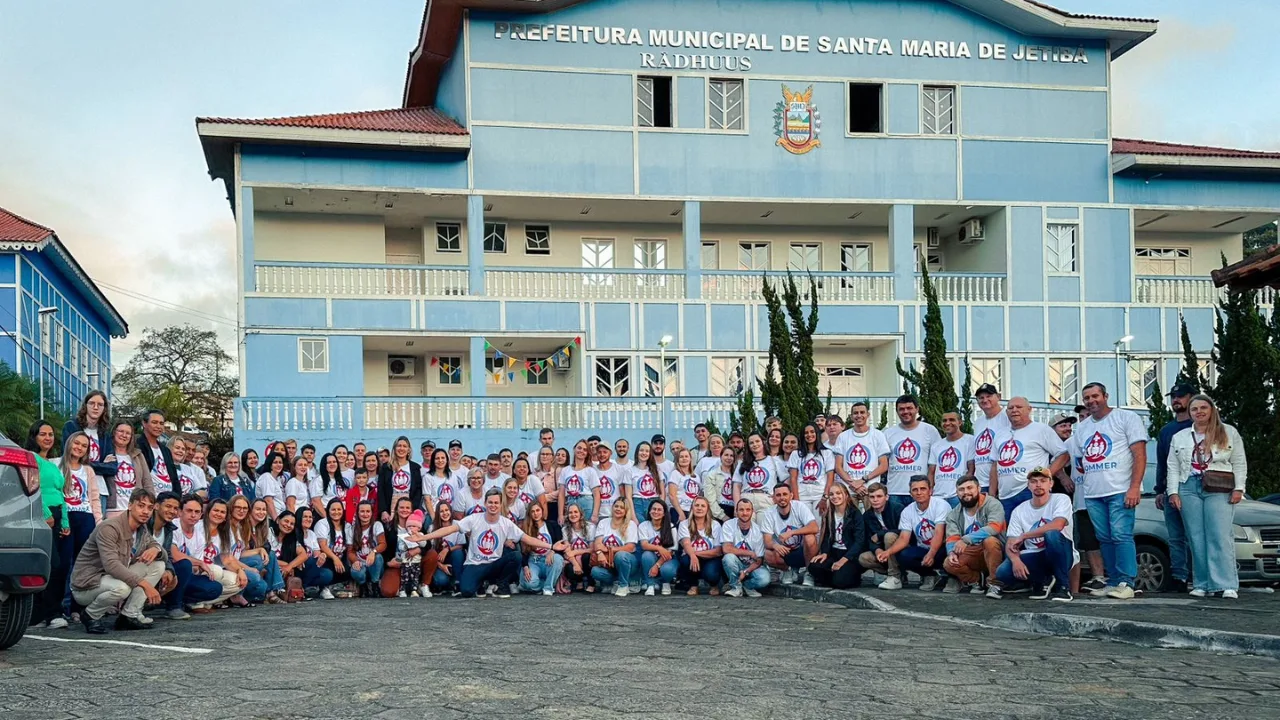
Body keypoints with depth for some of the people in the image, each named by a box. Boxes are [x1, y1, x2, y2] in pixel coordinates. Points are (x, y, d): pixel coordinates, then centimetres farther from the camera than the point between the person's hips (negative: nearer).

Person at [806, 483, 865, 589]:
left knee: (839, 581, -28)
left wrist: (843, 560, -21)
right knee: (813, 566, -26)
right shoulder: (829, 515, 12)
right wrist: (824, 553, -10)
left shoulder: (855, 514, -5)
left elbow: (860, 540, -12)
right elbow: (826, 536, 12)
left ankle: (854, 577, 6)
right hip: (834, 553, 4)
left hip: (851, 554, -4)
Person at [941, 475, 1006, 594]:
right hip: (971, 555, 4)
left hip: (993, 552, -4)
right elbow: (952, 538, -5)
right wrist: (952, 552, -30)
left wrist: (966, 540, -37)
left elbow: (994, 527, -30)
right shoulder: (954, 514, 2)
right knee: (949, 564, -24)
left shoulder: (992, 504, -14)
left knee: (990, 541, -36)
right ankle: (975, 580, 4)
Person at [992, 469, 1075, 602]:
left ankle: (1063, 586, -17)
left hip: (1062, 556, -3)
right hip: (1034, 558, 3)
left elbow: (1057, 525, -27)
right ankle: (1041, 581, 6)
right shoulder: (1019, 511, 4)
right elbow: (1011, 544, -2)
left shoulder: (1061, 500, -7)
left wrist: (1023, 536, -22)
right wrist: (1016, 560, -26)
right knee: (1004, 571, -25)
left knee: (1052, 534, -35)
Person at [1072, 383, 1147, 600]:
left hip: (1120, 491, -6)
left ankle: (1126, 583, -9)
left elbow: (1140, 454, -7)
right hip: (1093, 494, 6)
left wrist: (1135, 487, -15)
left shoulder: (1126, 418, 0)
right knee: (1105, 539, 7)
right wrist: (1043, 476, 8)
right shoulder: (1081, 428, 19)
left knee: (1121, 536, -11)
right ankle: (1113, 582, 13)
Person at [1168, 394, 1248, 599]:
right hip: (1189, 489, 3)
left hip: (1219, 490, -3)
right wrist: (1173, 492, 2)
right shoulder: (1180, 437, 17)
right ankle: (1203, 584, 2)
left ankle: (1228, 585, -14)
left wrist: (1238, 488, -3)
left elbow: (1239, 463, 7)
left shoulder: (1229, 433, 10)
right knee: (1197, 539, -1)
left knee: (1220, 537, -12)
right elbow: (1173, 467, 12)